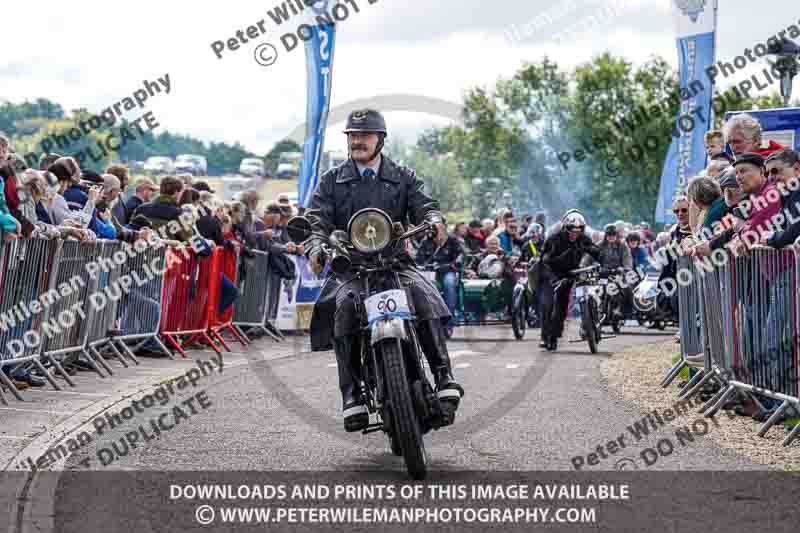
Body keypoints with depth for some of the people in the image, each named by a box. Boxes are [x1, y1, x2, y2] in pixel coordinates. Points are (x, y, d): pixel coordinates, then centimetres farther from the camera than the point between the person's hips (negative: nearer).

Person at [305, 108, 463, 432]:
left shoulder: (403, 178, 15)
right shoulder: (332, 181, 14)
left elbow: (424, 205, 1)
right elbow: (317, 219, 1)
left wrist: (433, 222, -24)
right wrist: (316, 247, -21)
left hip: (395, 261, 0)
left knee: (424, 296, -31)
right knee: (344, 305, -32)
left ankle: (444, 378, -32)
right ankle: (353, 396, -30)